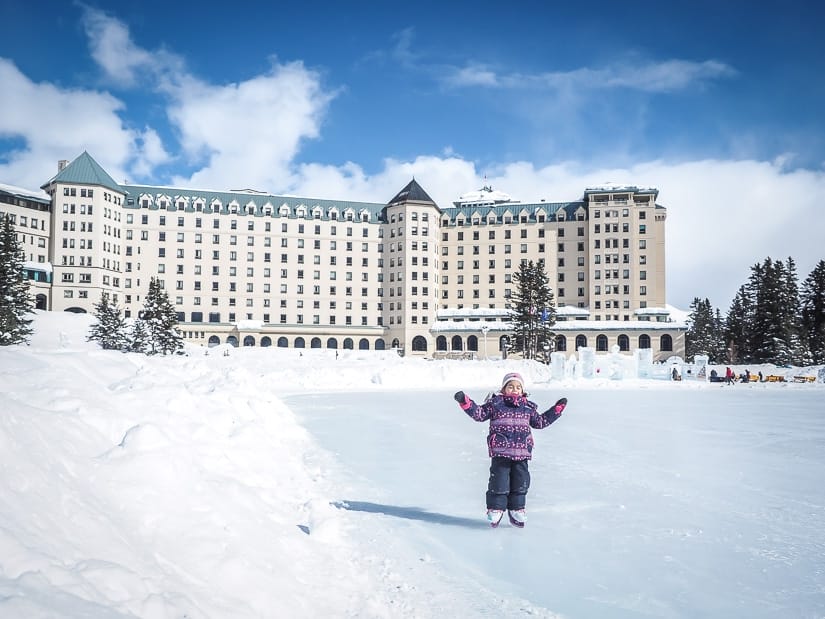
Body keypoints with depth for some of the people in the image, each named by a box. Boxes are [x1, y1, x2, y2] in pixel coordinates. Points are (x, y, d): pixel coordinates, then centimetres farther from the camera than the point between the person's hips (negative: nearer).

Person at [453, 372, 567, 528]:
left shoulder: (528, 407, 14)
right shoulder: (495, 403, 2)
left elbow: (540, 422, 25)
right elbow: (479, 413, -1)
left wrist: (557, 409, 23)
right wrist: (465, 401, -12)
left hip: (521, 452, 4)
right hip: (500, 452, -4)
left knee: (521, 481, 9)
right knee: (499, 480, -3)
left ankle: (516, 509, 24)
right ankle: (495, 508, 13)